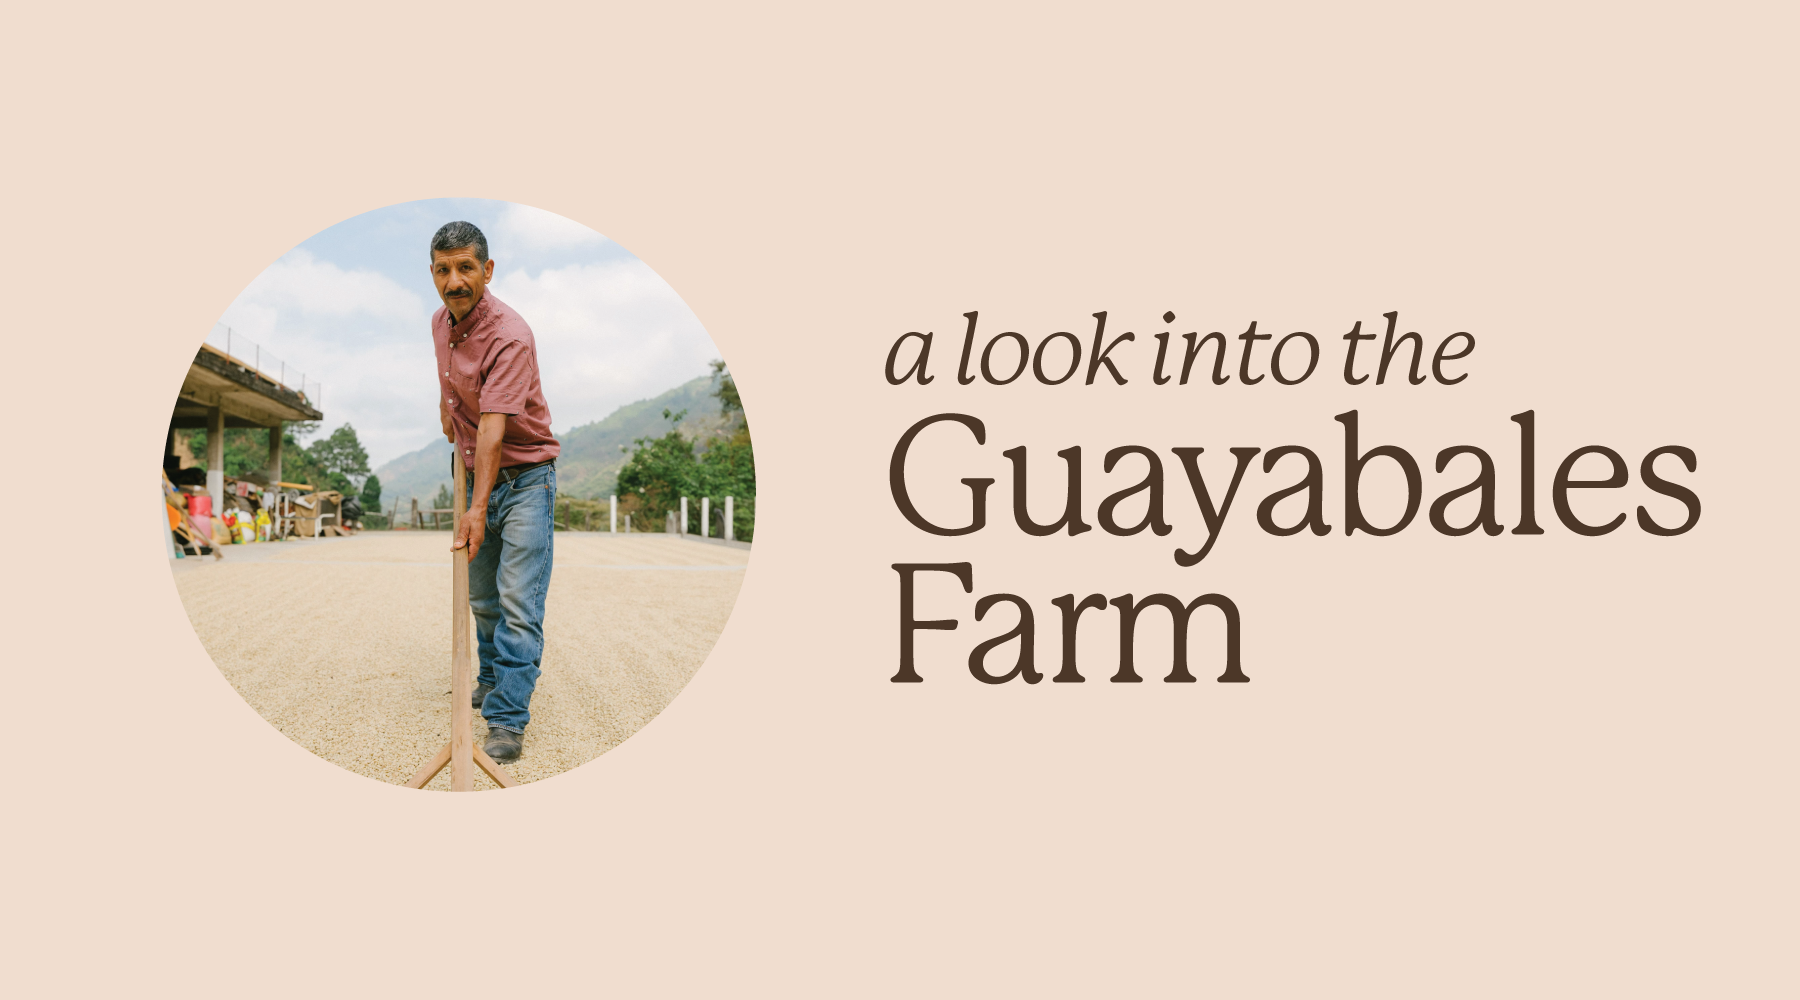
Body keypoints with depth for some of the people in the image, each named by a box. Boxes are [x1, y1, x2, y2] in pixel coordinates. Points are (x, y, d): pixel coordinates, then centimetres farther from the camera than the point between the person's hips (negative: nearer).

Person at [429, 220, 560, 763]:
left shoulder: (510, 337, -26)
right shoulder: (441, 322, 0)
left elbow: (493, 427, -34)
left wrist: (478, 509, -39)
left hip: (524, 477, -7)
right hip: (476, 473, 8)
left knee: (518, 601, -14)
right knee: (482, 597, 17)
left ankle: (507, 719, -17)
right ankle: (494, 677, 36)